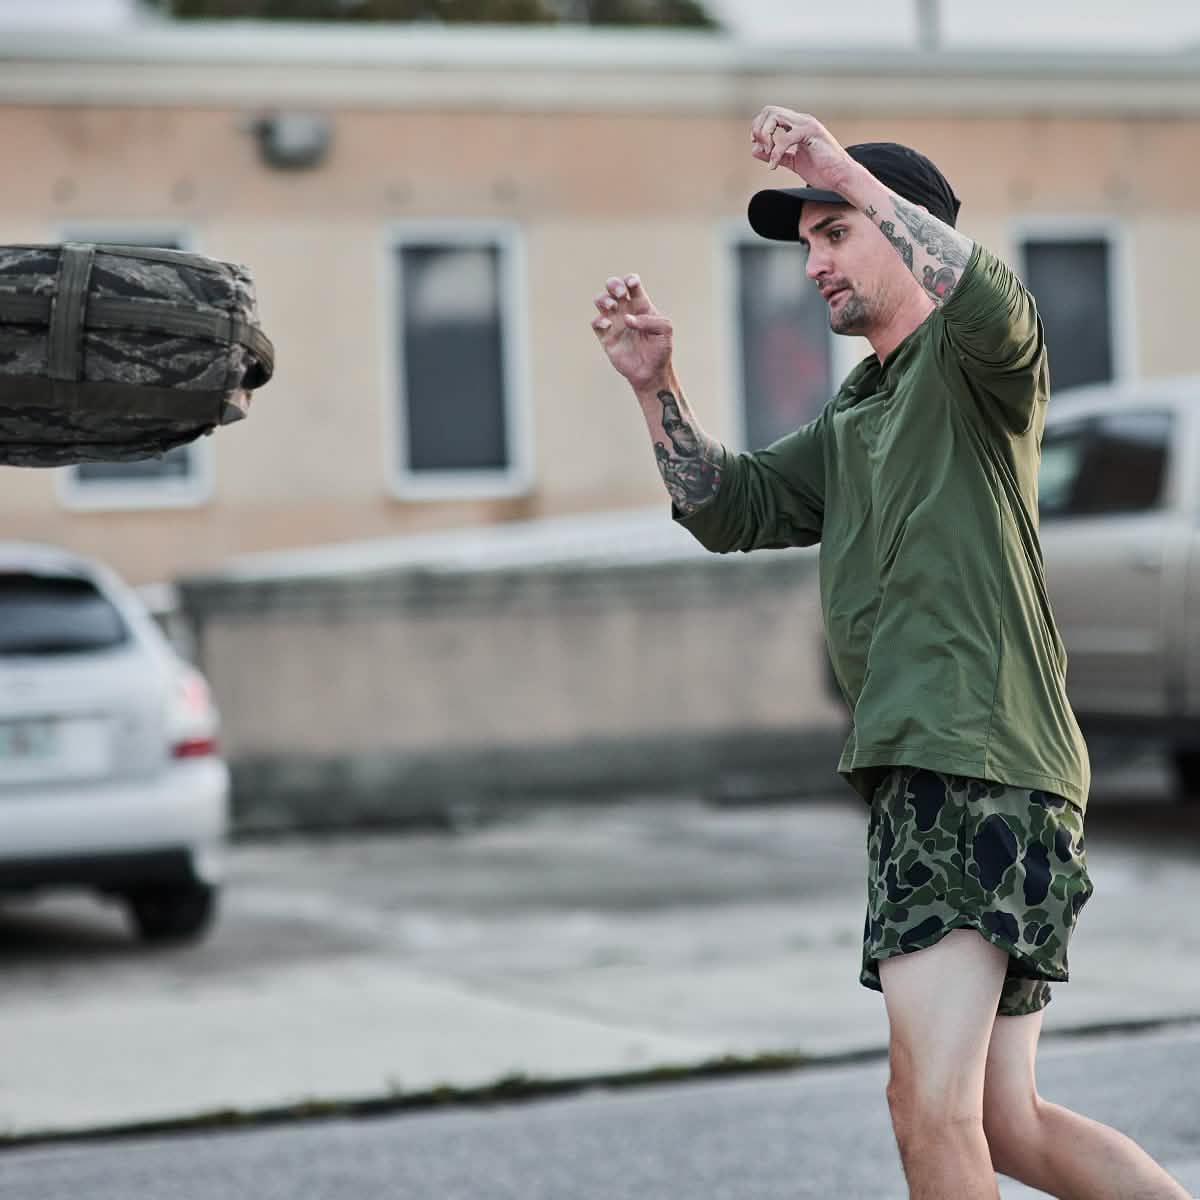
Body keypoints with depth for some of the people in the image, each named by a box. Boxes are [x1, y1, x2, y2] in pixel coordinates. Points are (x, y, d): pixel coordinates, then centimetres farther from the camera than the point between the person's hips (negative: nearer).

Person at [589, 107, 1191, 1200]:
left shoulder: (975, 367, -1)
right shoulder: (850, 425, 26)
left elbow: (992, 299, -24)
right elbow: (729, 509, 22)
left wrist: (847, 173, -21)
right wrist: (656, 388, 9)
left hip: (979, 761, -10)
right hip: (923, 771, 10)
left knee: (933, 1101, -17)